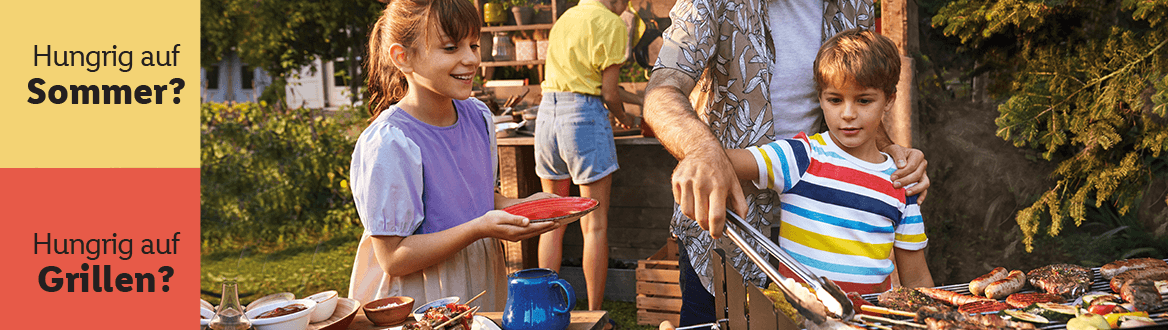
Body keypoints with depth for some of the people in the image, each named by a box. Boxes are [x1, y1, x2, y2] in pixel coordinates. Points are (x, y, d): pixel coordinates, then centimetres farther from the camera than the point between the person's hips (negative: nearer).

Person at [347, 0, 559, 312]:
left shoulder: (478, 116, 0)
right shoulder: (388, 144, -23)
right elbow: (393, 258, -22)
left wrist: (521, 206, -6)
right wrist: (480, 228, -31)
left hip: (483, 289, 7)